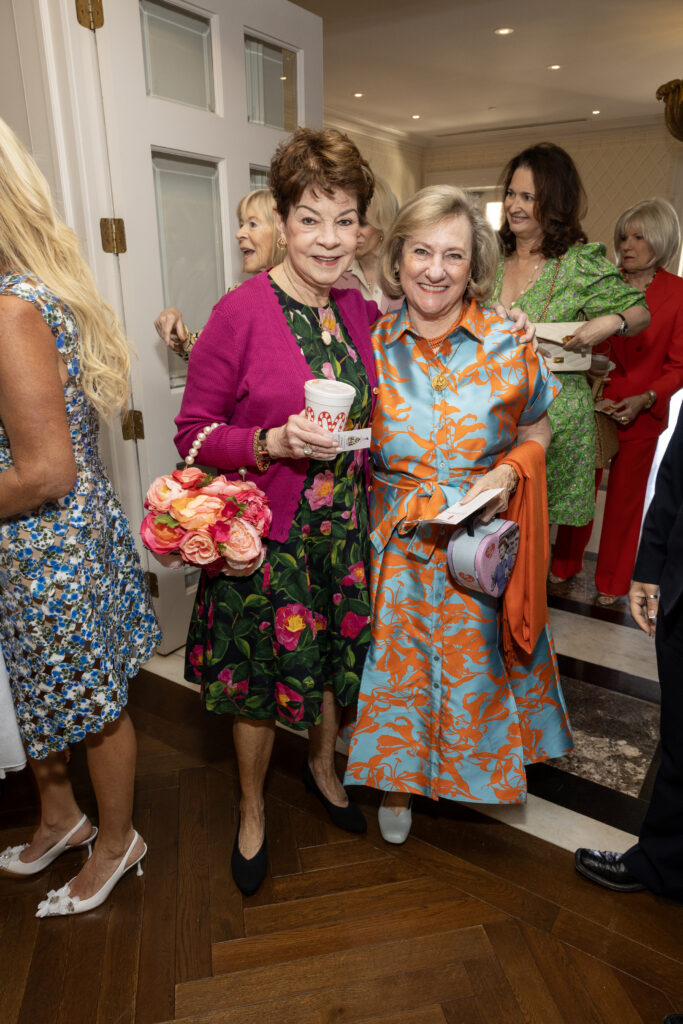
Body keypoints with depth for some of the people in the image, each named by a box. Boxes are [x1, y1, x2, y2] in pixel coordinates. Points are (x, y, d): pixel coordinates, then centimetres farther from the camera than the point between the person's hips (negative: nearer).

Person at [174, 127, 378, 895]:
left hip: (343, 527, 5)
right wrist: (273, 443, -25)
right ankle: (251, 810, 41)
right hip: (265, 532, -5)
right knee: (260, 673, 11)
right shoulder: (241, 312, -15)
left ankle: (322, 765, 51)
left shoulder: (360, 311, 3)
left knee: (337, 653, 19)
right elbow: (192, 431, -12)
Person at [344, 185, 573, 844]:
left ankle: (476, 764, 47)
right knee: (398, 660, 12)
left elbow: (537, 432, 6)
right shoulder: (371, 346, -2)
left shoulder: (508, 345, -5)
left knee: (475, 660, 14)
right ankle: (399, 778, 40)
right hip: (396, 541, 1)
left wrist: (507, 472, -11)